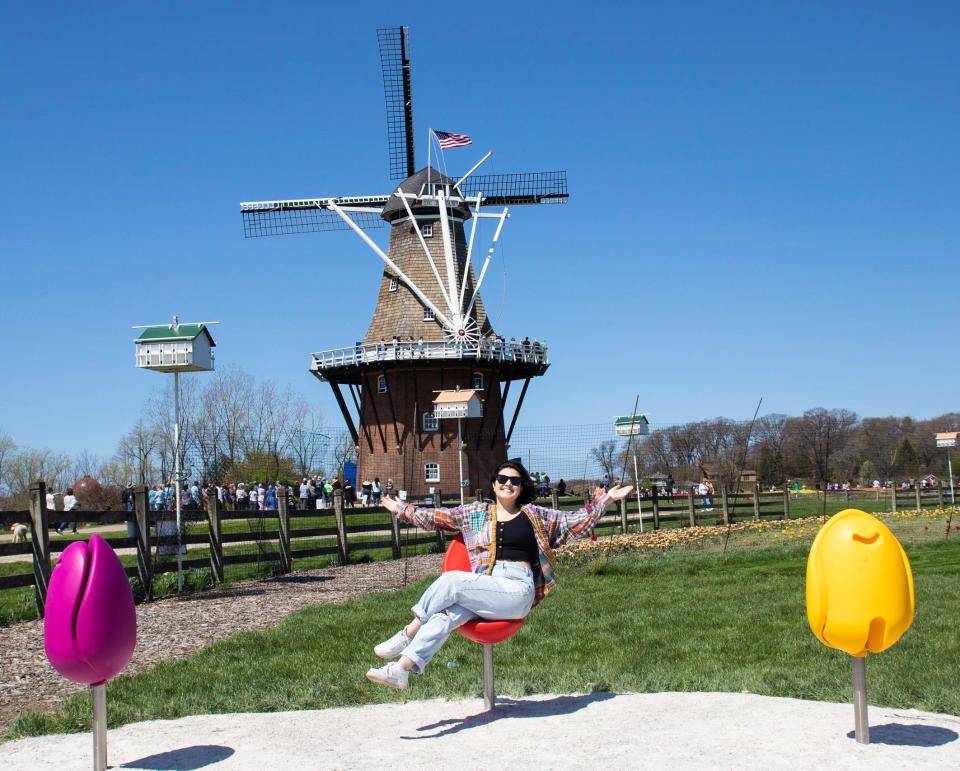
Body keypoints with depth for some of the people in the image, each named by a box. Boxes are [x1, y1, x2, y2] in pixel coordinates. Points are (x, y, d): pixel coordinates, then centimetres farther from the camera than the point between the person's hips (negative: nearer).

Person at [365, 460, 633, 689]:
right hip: (482, 590, 3)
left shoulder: (534, 515, 16)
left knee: (451, 580, -26)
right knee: (446, 615, -30)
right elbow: (437, 517, 23)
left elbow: (578, 522, 18)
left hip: (518, 589, -2)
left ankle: (407, 635, -13)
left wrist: (604, 500, 12)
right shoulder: (476, 512, 20)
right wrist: (403, 510, 23)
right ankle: (402, 669, -39)